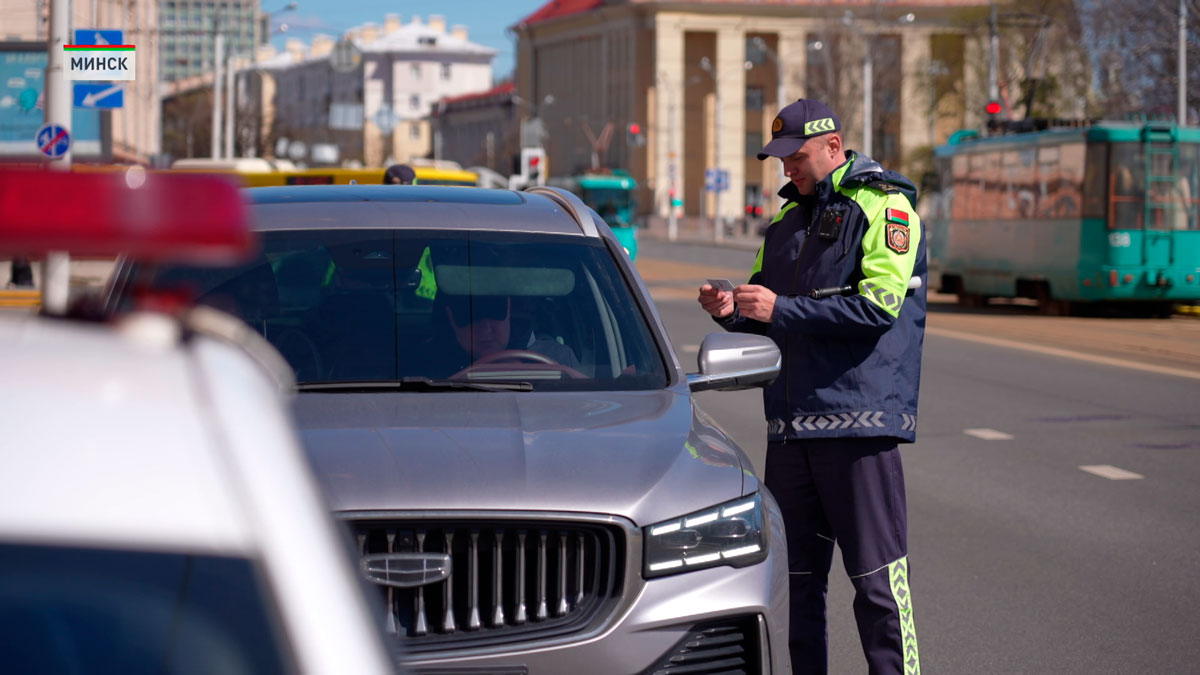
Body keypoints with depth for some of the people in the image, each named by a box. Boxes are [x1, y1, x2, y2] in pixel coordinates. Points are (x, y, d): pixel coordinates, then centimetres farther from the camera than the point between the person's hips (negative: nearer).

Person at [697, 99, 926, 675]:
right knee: (794, 578, 10)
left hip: (858, 421, -7)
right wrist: (732, 310, 0)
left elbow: (879, 305, -15)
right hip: (791, 424, 7)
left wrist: (782, 309, -16)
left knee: (878, 579, -6)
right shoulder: (788, 217, 20)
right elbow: (766, 314, 24)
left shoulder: (883, 206, -3)